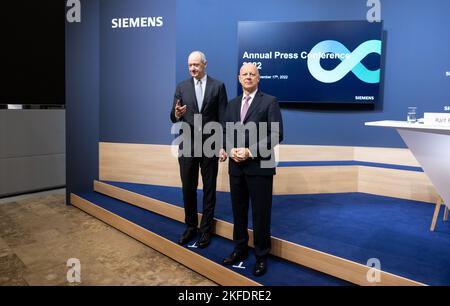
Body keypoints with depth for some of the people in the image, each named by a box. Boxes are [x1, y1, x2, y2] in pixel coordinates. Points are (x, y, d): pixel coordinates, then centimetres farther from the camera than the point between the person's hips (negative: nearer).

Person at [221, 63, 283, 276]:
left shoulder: (270, 101, -2)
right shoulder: (232, 104, 14)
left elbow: (276, 135, -10)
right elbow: (226, 132, 14)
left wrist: (251, 151, -17)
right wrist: (231, 150, -7)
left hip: (259, 166, -5)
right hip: (236, 166, 5)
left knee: (260, 214, 4)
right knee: (238, 211, 14)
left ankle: (261, 256, 21)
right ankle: (240, 249, 32)